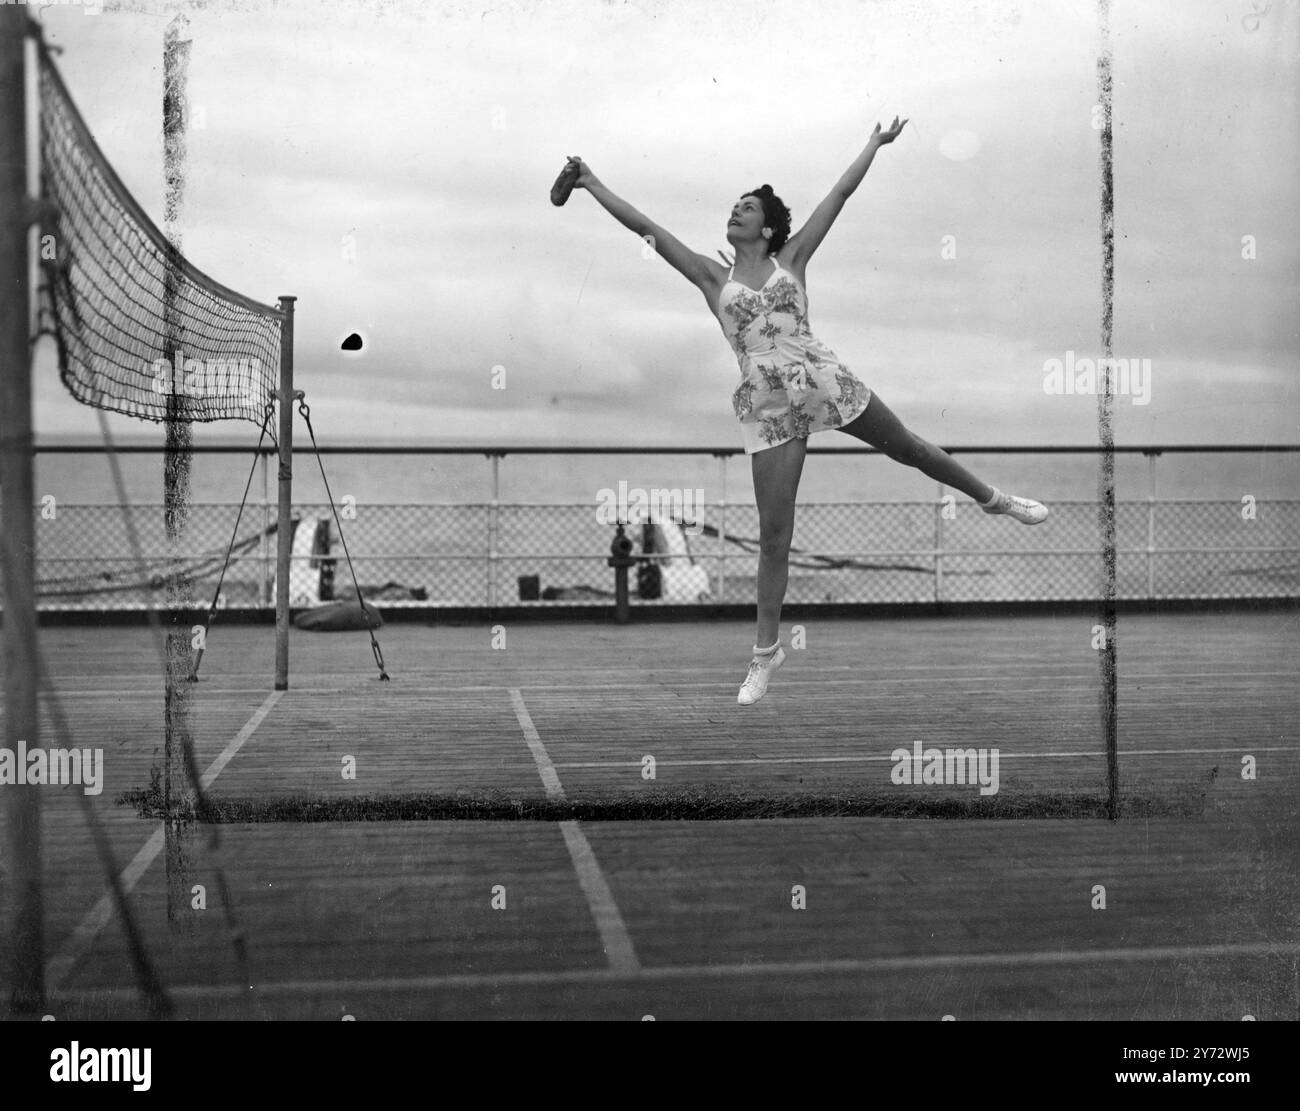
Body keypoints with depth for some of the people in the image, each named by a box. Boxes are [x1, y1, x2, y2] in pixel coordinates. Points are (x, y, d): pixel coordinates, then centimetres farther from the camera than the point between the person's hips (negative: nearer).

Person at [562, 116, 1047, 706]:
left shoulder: (791, 259, 9)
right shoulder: (713, 278, 9)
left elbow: (840, 194, 15)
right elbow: (645, 226, 7)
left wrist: (874, 144, 20)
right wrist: (592, 185, 6)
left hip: (824, 381, 0)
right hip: (767, 408, 0)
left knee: (909, 448, 15)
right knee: (774, 535, -2)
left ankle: (992, 498, 42)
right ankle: (766, 650, 10)